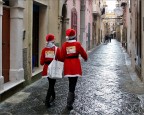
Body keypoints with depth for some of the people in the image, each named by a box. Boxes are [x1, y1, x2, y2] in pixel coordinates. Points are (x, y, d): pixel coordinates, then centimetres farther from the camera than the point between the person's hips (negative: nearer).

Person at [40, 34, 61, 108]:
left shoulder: (44, 50, -3)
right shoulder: (57, 49, -9)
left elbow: (42, 62, -3)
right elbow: (60, 60, -8)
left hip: (47, 69, 4)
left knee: (51, 83, 23)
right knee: (51, 85, 0)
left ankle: (53, 96, 39)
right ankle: (47, 101, -10)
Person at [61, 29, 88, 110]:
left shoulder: (64, 45, -1)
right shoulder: (77, 44, -6)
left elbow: (62, 56, 2)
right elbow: (83, 54, 2)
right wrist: (85, 58, 25)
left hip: (68, 65, 3)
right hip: (75, 65, -3)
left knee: (71, 82, 22)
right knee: (73, 84, -3)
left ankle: (72, 97, 40)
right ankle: (69, 104, -8)